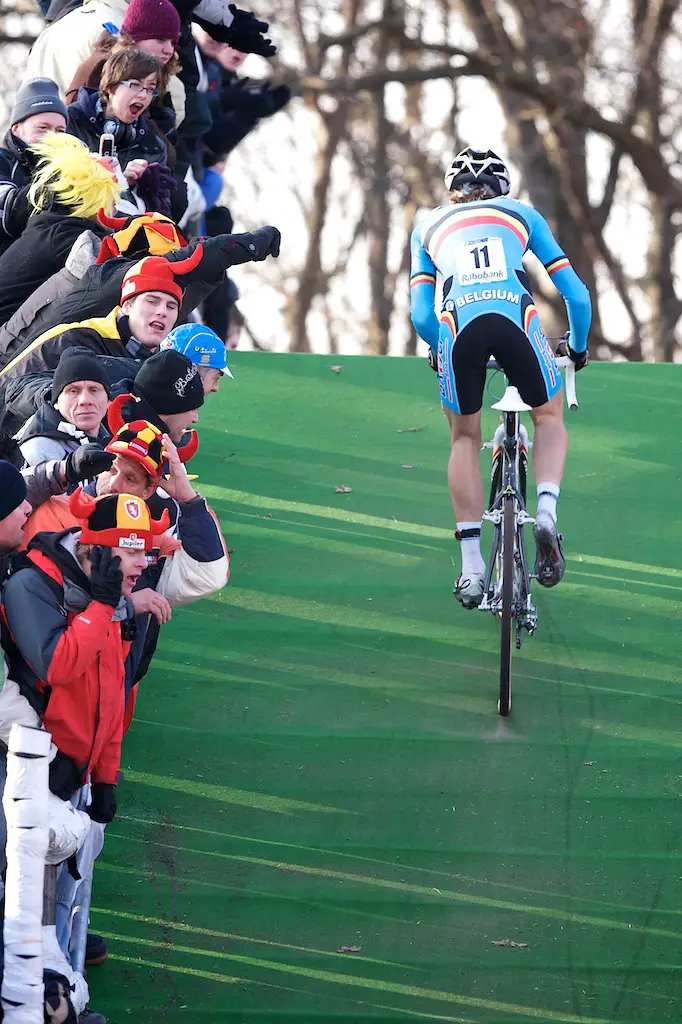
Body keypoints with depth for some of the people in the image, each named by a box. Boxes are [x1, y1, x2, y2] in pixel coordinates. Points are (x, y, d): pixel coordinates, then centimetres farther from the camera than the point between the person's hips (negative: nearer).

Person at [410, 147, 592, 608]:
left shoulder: (430, 224, 31)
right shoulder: (521, 212, 30)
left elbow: (421, 315, 23)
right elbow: (577, 295, 27)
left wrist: (439, 351, 44)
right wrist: (578, 347, 45)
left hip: (458, 324, 0)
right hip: (516, 317, 0)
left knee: (465, 439, 21)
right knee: (549, 415, 26)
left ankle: (472, 566, 15)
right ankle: (547, 510, 1)